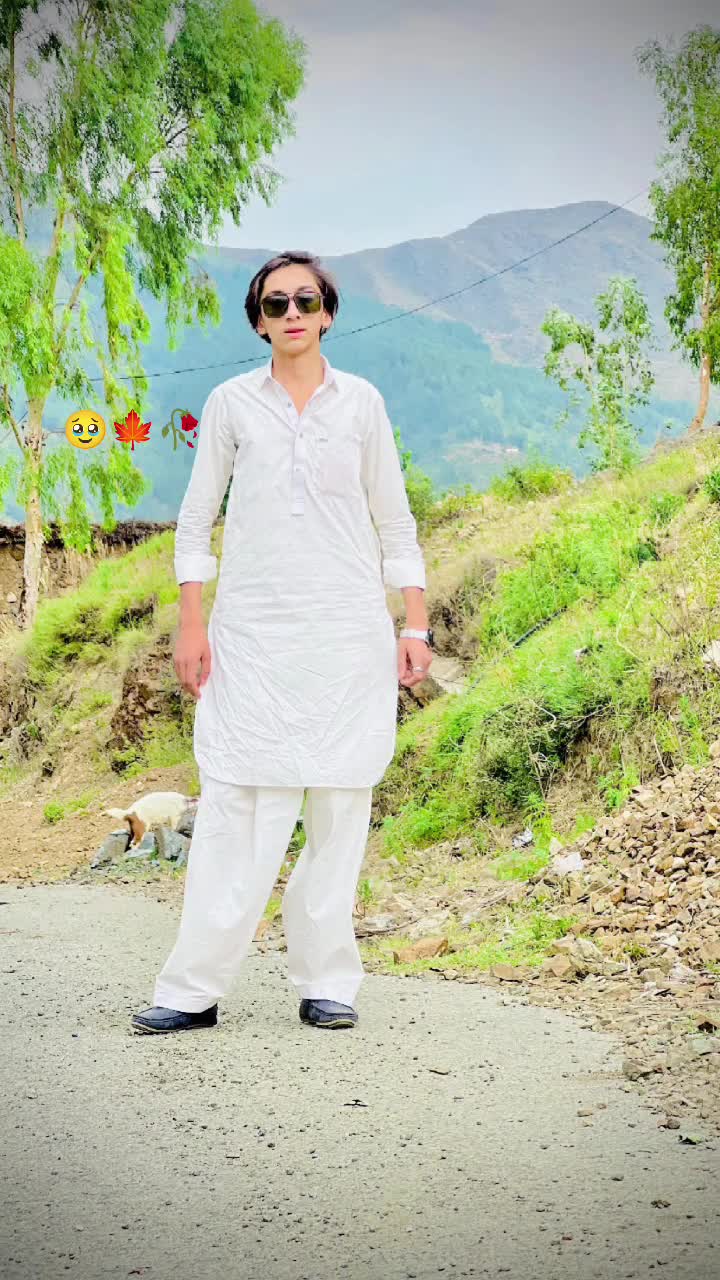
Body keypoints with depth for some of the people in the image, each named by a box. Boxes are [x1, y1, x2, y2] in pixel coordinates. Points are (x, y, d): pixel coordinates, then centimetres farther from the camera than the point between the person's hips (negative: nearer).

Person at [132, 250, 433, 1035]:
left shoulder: (361, 403, 6)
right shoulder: (231, 404, 5)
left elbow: (394, 521, 10)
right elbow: (195, 519, 8)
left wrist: (416, 625, 4)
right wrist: (191, 624, 1)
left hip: (347, 631, 1)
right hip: (254, 631, -1)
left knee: (339, 807, 2)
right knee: (238, 809, -5)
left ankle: (324, 983, 10)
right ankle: (192, 990, -1)